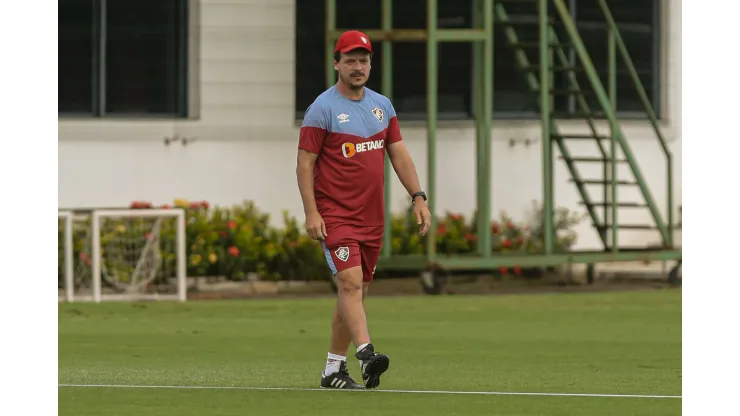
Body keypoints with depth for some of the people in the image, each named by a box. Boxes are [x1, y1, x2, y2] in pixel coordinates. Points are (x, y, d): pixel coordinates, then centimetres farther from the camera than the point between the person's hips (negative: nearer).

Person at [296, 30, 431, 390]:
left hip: (372, 218, 7)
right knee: (350, 283, -20)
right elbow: (305, 162, -8)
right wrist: (311, 213, -16)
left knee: (356, 292, 8)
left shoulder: (382, 106, 12)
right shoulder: (322, 109, -7)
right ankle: (365, 354, -33)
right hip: (335, 216, -6)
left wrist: (418, 197, 3)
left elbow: (399, 154, 14)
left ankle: (333, 369, 15)